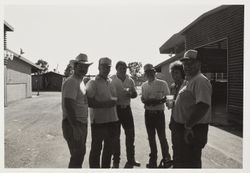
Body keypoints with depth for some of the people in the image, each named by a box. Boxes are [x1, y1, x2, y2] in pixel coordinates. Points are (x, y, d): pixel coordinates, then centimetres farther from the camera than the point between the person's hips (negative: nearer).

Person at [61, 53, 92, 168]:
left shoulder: (81, 81, 13)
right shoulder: (71, 82, -16)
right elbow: (68, 105, -24)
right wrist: (75, 127, -26)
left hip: (82, 123, 9)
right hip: (73, 124, -9)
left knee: (80, 152, 20)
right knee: (77, 155, -2)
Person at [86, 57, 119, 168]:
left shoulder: (111, 82, 11)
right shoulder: (93, 83, -9)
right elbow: (90, 102, -16)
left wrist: (113, 101, -3)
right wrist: (104, 104, -20)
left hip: (112, 119, 7)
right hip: (98, 120, -7)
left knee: (109, 147, 19)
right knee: (96, 148, 5)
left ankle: (106, 167, 36)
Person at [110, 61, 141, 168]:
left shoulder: (130, 80, 6)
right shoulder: (111, 80, -7)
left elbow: (135, 94, 12)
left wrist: (131, 93, -9)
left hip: (126, 108, 4)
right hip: (115, 109, -4)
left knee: (130, 134, 8)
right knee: (116, 136, 8)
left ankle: (131, 159, 26)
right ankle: (116, 161, 23)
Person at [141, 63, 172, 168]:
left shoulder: (162, 84, -6)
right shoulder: (144, 85, 7)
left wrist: (159, 101, -20)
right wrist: (145, 101, -8)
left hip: (159, 113, -4)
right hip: (148, 113, 4)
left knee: (162, 136, 2)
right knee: (151, 137, 13)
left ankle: (166, 158, 21)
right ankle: (153, 159, 28)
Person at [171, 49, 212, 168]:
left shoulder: (200, 81, -18)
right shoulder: (189, 80, 14)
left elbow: (203, 106, -29)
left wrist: (188, 125, -27)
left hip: (191, 131, -9)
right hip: (181, 128, 10)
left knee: (189, 163, 4)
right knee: (179, 160, 23)